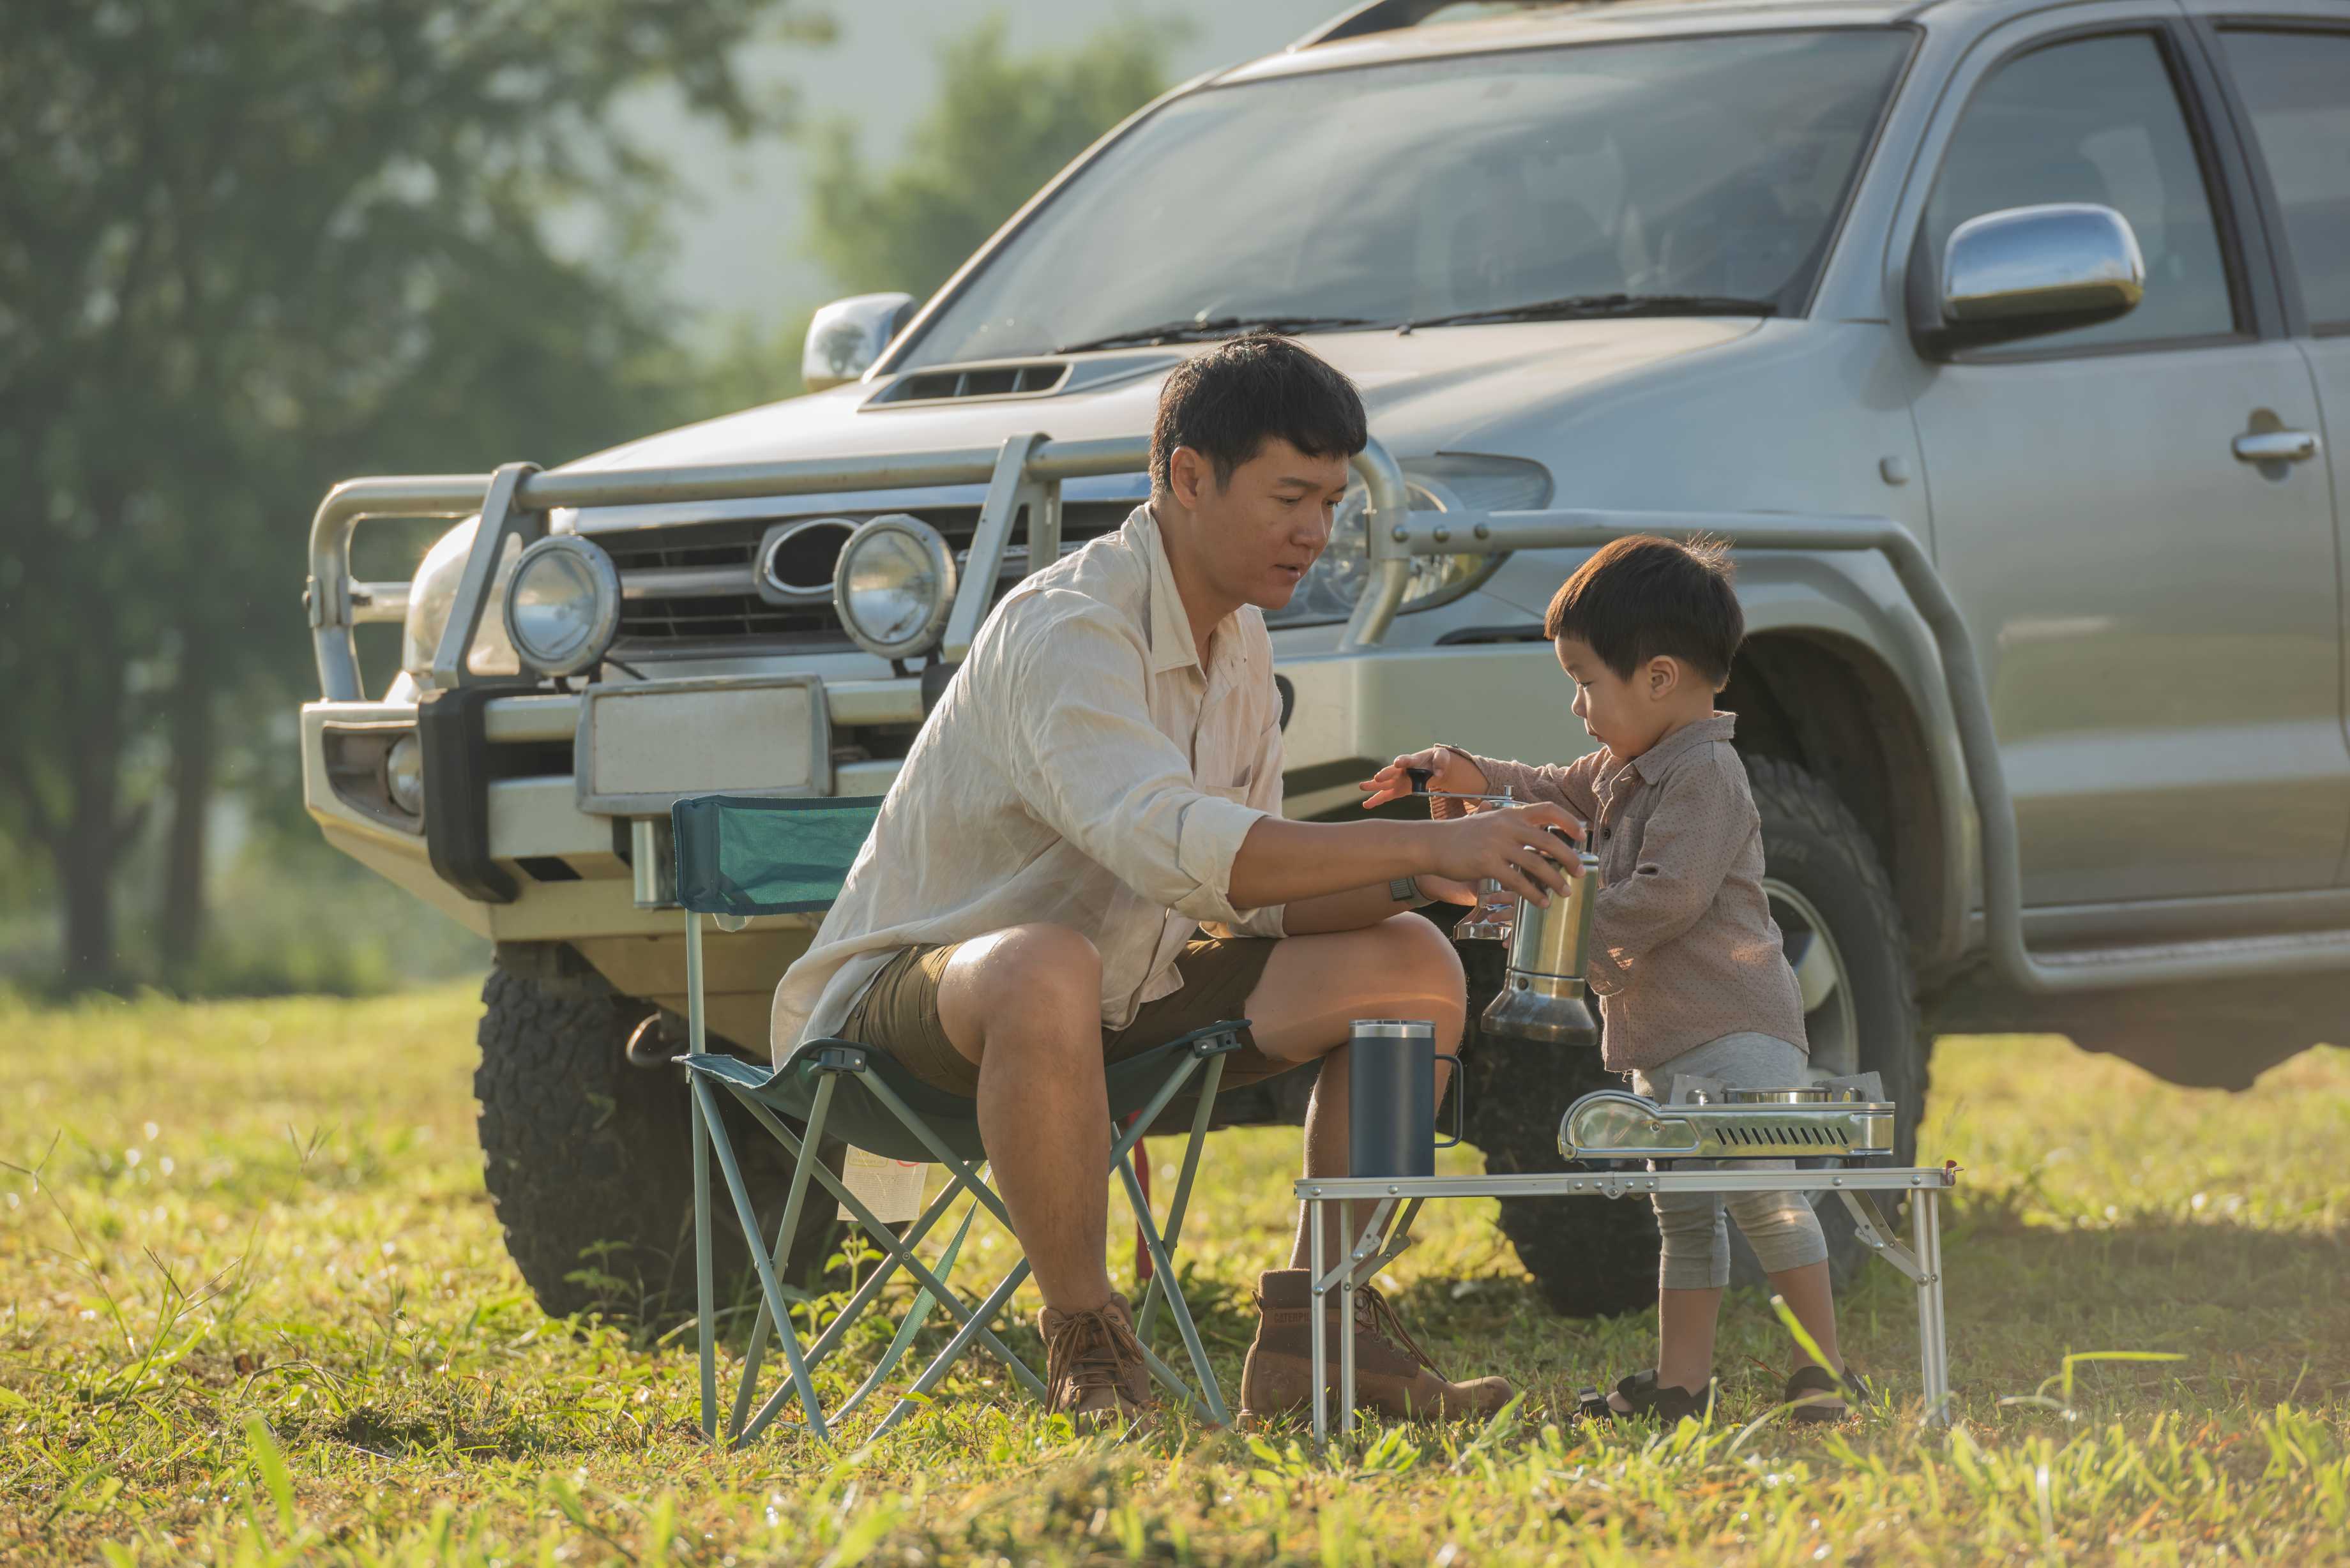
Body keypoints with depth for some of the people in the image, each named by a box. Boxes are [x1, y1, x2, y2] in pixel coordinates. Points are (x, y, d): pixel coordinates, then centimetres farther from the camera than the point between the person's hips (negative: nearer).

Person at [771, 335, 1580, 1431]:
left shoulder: (1239, 642, 6)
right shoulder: (1067, 630, -24)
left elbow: (1257, 891, 7)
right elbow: (1175, 848, -40)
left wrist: (1404, 881, -13)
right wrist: (1419, 847, -41)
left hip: (1124, 995, 9)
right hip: (912, 990, -9)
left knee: (1412, 969, -2)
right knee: (1046, 972, -44)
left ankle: (1313, 1333, -3)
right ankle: (1087, 1349, -28)